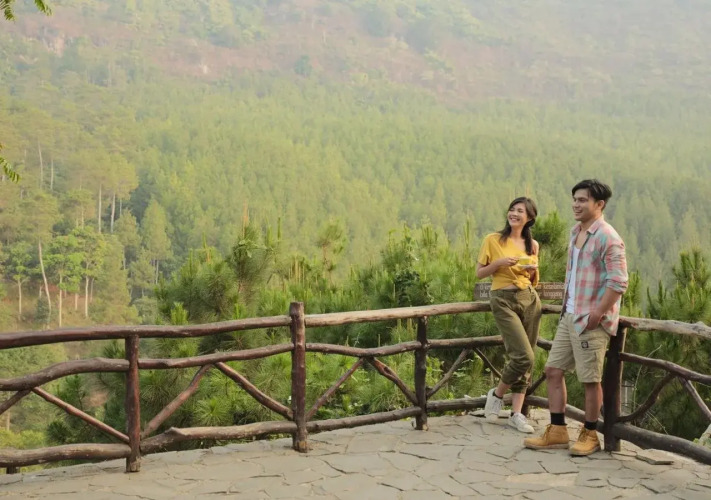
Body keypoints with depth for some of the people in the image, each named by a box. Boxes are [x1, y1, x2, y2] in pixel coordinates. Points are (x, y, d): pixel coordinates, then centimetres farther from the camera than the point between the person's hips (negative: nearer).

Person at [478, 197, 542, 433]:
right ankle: (497, 394, 11)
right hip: (503, 301, -5)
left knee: (525, 358, 1)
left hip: (529, 299, 5)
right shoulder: (493, 240, -1)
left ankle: (516, 413, 8)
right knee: (524, 356, -14)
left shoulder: (533, 245, 11)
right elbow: (479, 273, 0)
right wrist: (500, 263, -15)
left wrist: (533, 270, -3)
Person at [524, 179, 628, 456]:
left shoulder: (607, 237, -14)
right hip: (569, 316, 9)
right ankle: (557, 432, 17)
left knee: (590, 379, 1)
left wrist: (596, 315, -21)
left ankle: (590, 435, 15)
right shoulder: (575, 233, 13)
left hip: (591, 320, -9)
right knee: (553, 370, 8)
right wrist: (566, 306, 16)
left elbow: (618, 282, -20)